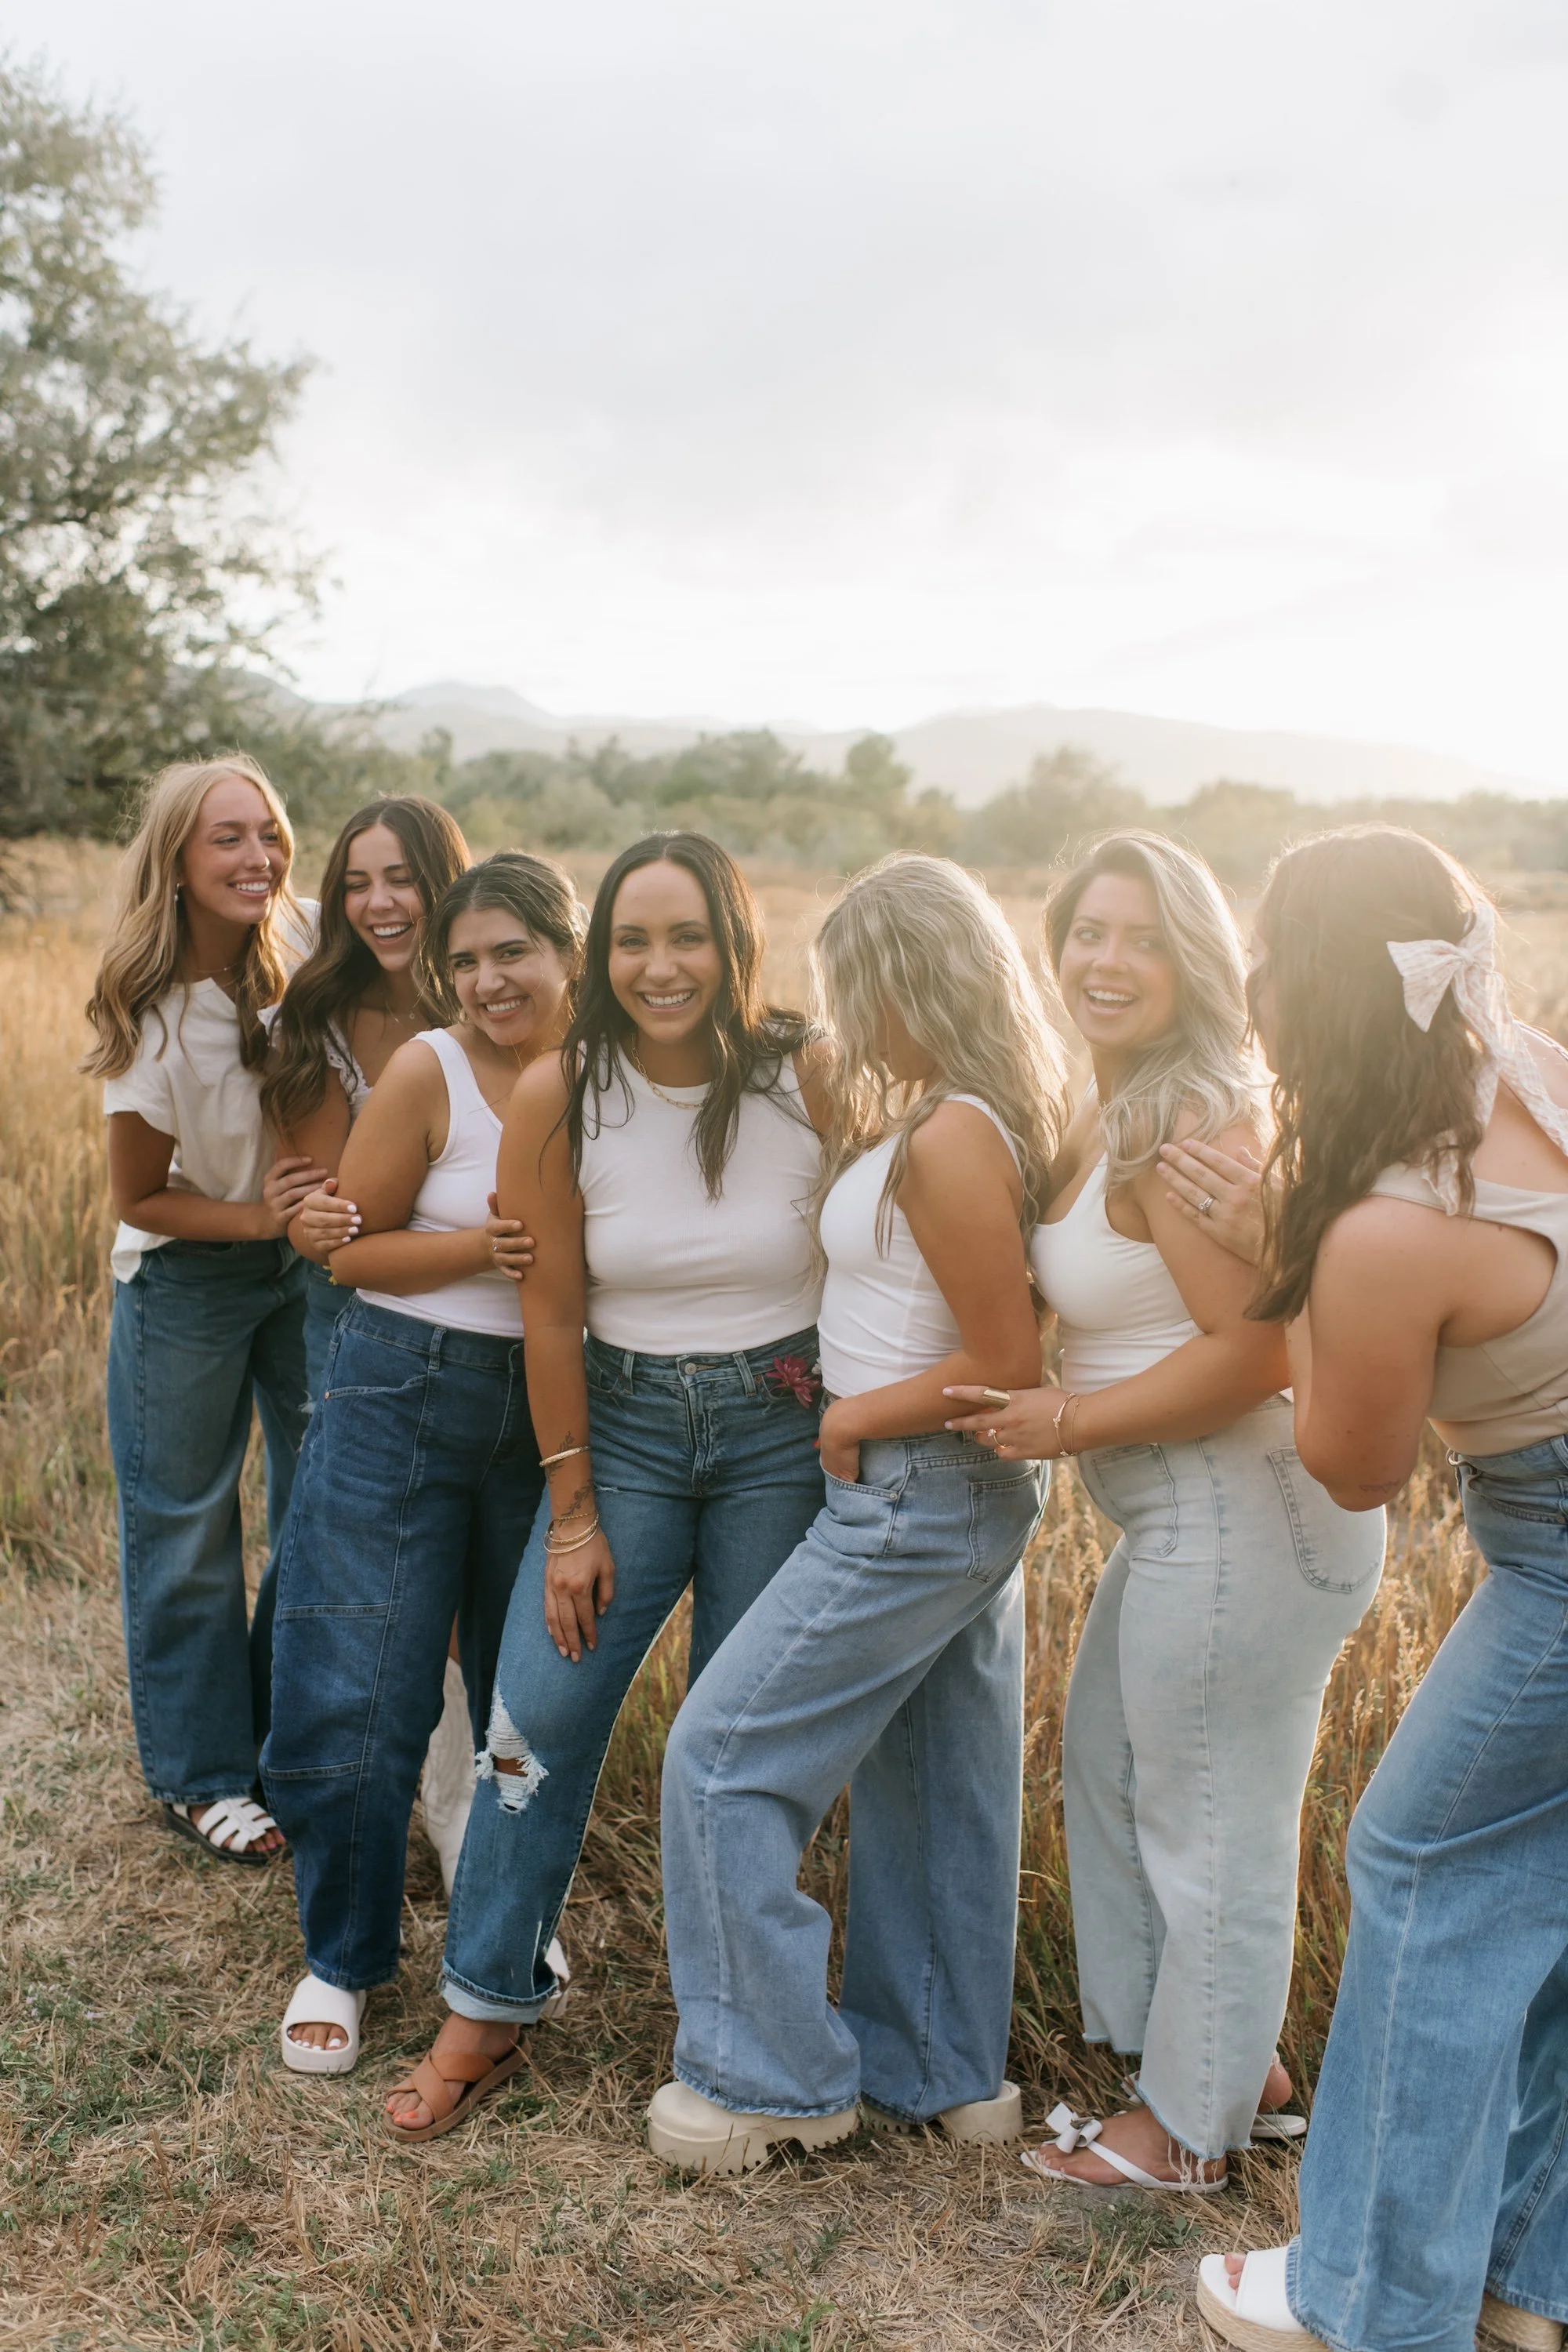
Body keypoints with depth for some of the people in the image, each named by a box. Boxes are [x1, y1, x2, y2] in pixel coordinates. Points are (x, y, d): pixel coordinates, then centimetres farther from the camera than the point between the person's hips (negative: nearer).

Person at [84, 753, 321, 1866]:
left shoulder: (304, 940, -13)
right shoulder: (153, 1017, -23)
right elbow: (138, 1199, -12)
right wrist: (255, 1218, -27)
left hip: (313, 1259, 4)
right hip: (188, 1280, -4)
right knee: (188, 1529, 7)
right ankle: (199, 1773, 25)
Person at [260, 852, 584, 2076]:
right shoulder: (430, 1071, -10)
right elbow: (354, 1248, -7)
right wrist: (496, 1248, -20)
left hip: (552, 1409, 3)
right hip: (407, 1395, -3)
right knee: (361, 1692, 0)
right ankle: (344, 1956, 21)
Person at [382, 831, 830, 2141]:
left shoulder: (811, 1077, -13)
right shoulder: (561, 1097, -10)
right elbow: (553, 1313, -5)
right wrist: (573, 1513, -3)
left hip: (783, 1429, -1)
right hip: (623, 1424, 1)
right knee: (541, 1713, -2)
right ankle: (487, 2010, 18)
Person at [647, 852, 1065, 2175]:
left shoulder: (949, 1139, -23)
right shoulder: (977, 1119, 6)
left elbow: (1007, 1369, -23)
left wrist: (855, 1418, -12)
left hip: (915, 1502, -10)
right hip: (960, 1504, 10)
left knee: (724, 1757, 1)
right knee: (938, 1784, 18)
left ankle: (774, 2079, 12)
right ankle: (945, 2075, 32)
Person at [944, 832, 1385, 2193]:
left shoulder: (1191, 1122, -20)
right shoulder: (1107, 1115, 11)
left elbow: (1254, 1353, -25)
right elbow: (1124, 1312, 17)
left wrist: (1068, 1423, -16)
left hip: (1242, 1518, -11)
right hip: (1187, 1519, 11)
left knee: (1208, 1823, 5)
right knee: (1109, 1765, 23)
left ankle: (1191, 2128, 26)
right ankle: (1233, 2055, 40)